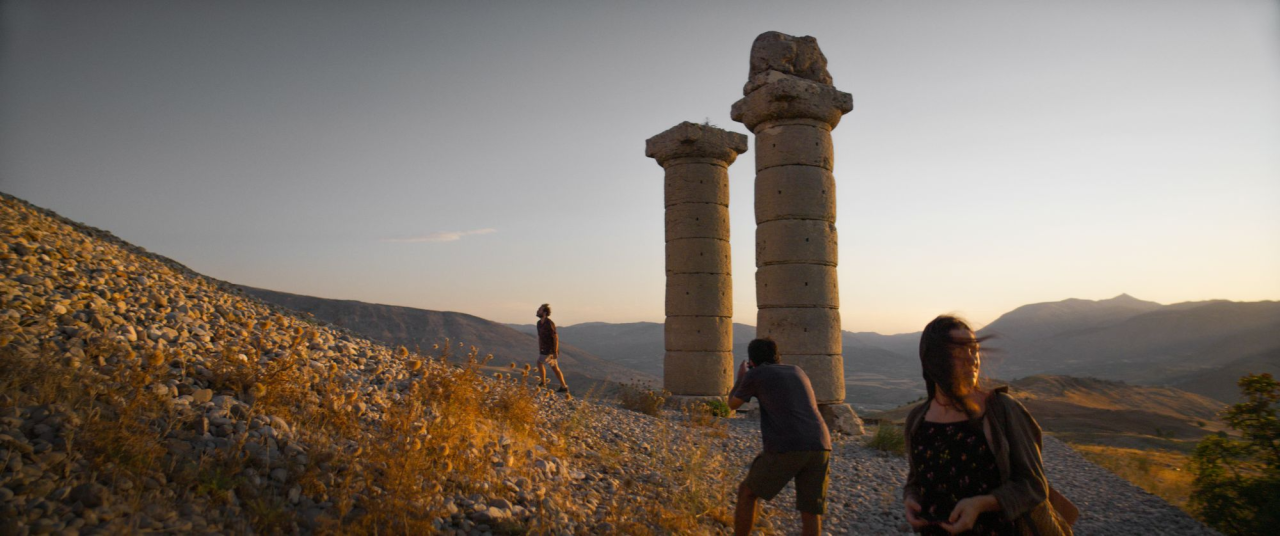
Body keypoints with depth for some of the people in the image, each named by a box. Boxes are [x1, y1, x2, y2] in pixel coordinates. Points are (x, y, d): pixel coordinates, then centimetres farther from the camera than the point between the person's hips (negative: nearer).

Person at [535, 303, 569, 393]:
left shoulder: (549, 323, -21)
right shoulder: (539, 323, 7)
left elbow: (556, 338, -21)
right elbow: (540, 337, 17)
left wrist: (555, 352, -22)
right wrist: (539, 350, 19)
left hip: (551, 349, -9)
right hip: (545, 349, 9)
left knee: (540, 363, -8)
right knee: (555, 368, 8)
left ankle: (543, 383, 6)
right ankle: (564, 387, 10)